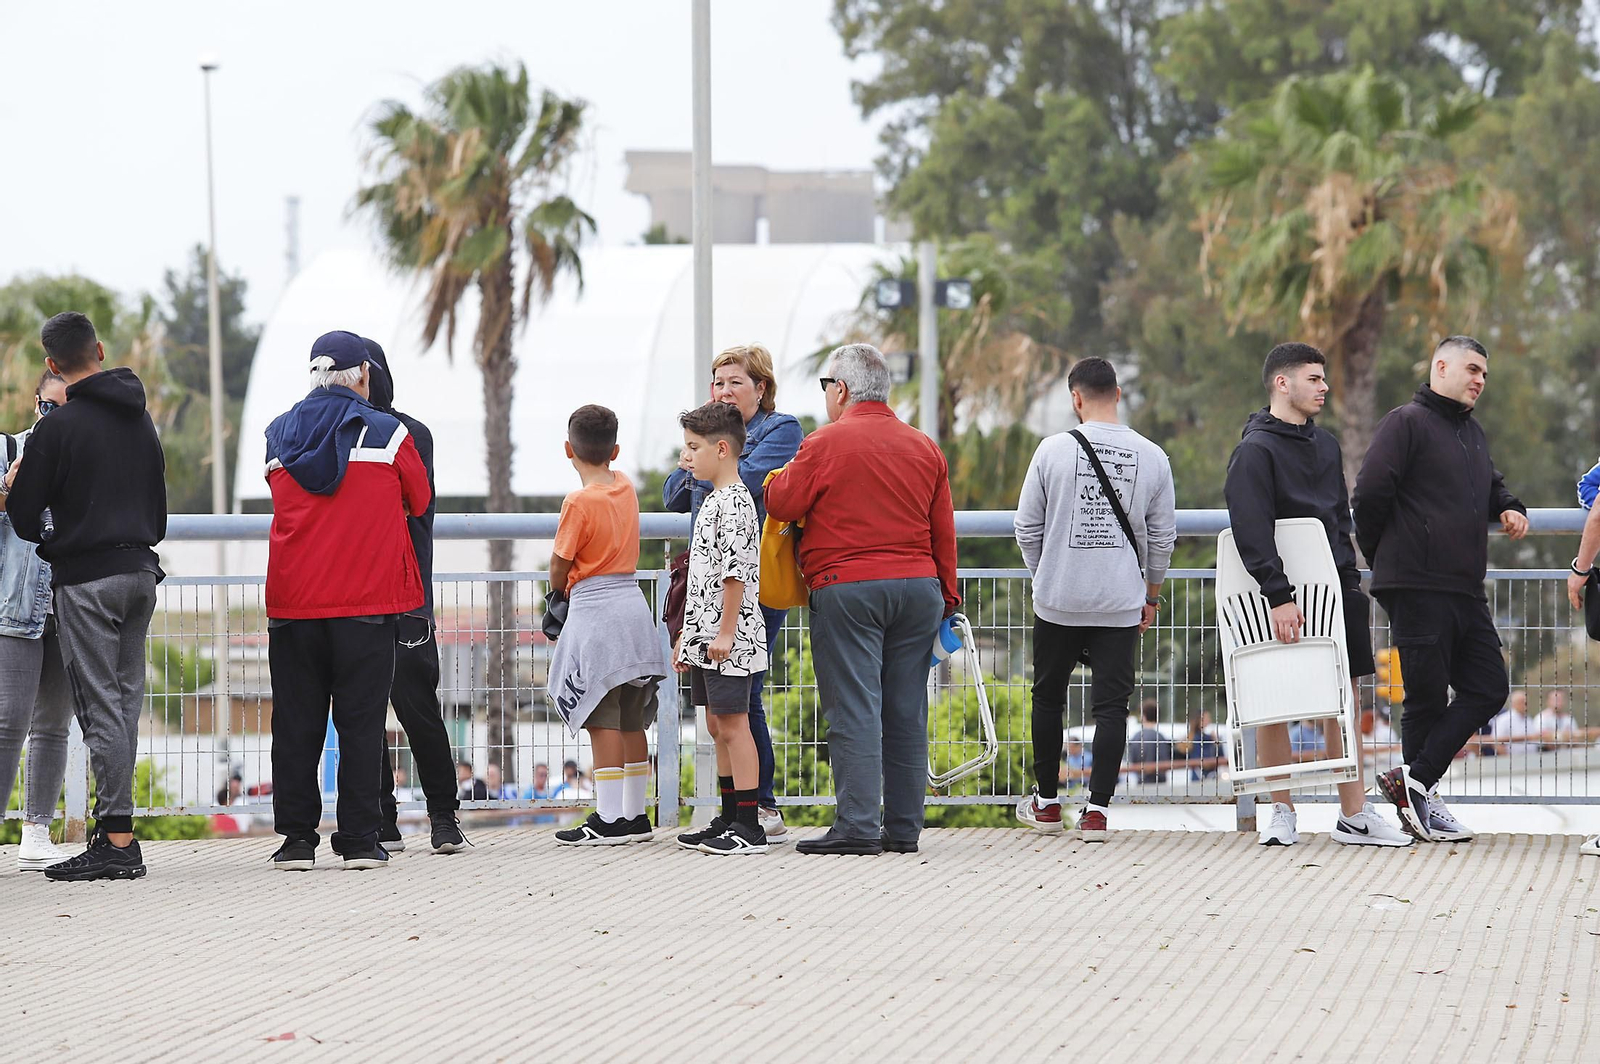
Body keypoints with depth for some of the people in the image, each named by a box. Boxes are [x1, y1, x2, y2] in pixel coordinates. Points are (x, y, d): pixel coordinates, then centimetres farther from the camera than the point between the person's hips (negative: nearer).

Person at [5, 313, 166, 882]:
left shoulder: (57, 428, -11)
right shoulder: (141, 422, 12)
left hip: (86, 578, -7)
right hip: (140, 572, 7)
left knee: (102, 709, -7)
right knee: (125, 703, 9)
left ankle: (117, 840, -10)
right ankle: (117, 837, 9)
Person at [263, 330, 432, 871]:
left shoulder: (279, 436, 7)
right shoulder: (388, 433, -1)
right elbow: (419, 502, 10)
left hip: (293, 601, 2)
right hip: (367, 599, -2)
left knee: (295, 723, 6)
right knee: (361, 722, 1)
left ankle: (297, 838, 5)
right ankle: (360, 840, -1)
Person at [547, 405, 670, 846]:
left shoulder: (579, 502, -14)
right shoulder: (626, 488, 7)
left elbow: (559, 566, -8)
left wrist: (560, 591, 15)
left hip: (594, 610, -8)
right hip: (632, 605, 8)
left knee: (602, 722, -7)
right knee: (631, 721, 11)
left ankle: (609, 820, -9)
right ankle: (636, 814, 16)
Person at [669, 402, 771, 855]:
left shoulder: (734, 503, -15)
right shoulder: (714, 501, 17)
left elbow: (736, 573, -21)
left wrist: (725, 632, -22)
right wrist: (687, 635, 23)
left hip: (729, 641, -10)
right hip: (705, 639, 10)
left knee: (733, 725, -8)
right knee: (718, 727, 13)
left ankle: (748, 827, -7)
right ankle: (728, 821, 20)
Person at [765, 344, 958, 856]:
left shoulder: (826, 444, -7)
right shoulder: (925, 448, 11)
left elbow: (782, 505, -1)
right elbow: (943, 530, 14)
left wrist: (783, 476, 20)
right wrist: (946, 593, 21)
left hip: (846, 588, -5)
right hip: (917, 585, 5)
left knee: (854, 710, -6)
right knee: (907, 712, 7)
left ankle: (858, 826, -12)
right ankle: (904, 826, 9)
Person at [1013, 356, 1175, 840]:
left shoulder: (1054, 450, -6)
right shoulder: (1151, 458, -1)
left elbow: (1027, 527, 1)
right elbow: (1163, 537, 5)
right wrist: (1151, 596, 19)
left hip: (1058, 600, -1)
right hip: (1122, 603, 1)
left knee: (1049, 697, 14)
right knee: (1110, 704, 3)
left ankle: (1046, 802, 23)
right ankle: (1097, 809, -2)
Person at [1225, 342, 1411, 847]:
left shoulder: (1326, 445, 16)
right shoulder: (1256, 449, -8)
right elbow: (1252, 534, -16)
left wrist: (1351, 580, 14)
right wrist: (1278, 596, -23)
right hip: (1281, 592, -7)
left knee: (1344, 702, 5)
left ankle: (1354, 815, 8)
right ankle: (1283, 814, 7)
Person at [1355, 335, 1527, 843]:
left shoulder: (1473, 434, 22)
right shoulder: (1406, 422, -5)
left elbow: (1492, 488, 36)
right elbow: (1371, 491, -11)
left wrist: (1509, 508, 12)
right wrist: (1379, 556, -1)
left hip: (1466, 591, 9)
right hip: (1418, 588, -9)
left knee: (1489, 688, 2)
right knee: (1428, 697, -5)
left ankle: (1415, 781, 2)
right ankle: (1418, 796, 3)